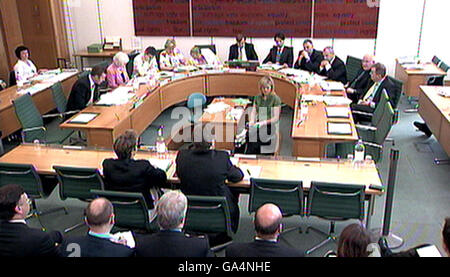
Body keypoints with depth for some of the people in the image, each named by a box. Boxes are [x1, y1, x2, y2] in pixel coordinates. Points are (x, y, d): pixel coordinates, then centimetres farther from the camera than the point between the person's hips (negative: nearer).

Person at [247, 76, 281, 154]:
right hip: (258, 124, 5)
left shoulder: (276, 99, -1)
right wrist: (252, 121, -6)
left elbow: (276, 118, -5)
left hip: (269, 126, -5)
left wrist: (263, 122, -18)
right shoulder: (257, 97, 17)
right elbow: (253, 112, 15)